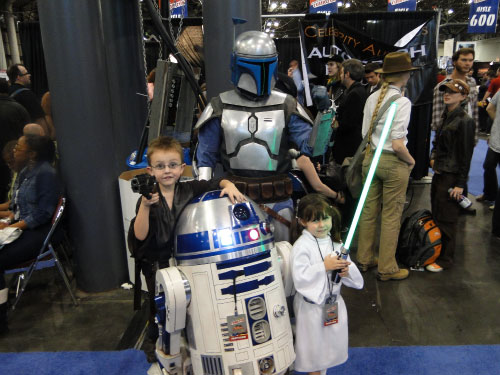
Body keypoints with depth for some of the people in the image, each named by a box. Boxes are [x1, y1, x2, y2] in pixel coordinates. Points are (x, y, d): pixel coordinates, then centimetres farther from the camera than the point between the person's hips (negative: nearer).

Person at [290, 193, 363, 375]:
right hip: (311, 304, -6)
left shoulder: (335, 242, -1)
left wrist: (346, 271, -12)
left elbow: (346, 265, 10)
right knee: (313, 344, 11)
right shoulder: (302, 246, -22)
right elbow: (299, 278, -28)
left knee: (331, 341, 22)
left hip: (333, 301, 6)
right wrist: (324, 266, -28)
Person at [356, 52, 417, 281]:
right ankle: (387, 269, 19)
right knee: (391, 217, 6)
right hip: (394, 163, -6)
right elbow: (398, 145, -21)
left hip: (371, 159, 7)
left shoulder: (372, 98, 2)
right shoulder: (402, 102, -17)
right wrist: (411, 161, -4)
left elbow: (365, 134, 5)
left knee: (369, 211, 16)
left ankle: (364, 259, 31)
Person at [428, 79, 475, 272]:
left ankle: (445, 259, 16)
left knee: (446, 219, 2)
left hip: (451, 176, -8)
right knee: (436, 215, 15)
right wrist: (433, 157, 8)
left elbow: (466, 155, -14)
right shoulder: (445, 116, 10)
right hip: (439, 173, 8)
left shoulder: (465, 121, -14)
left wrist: (460, 184, -15)